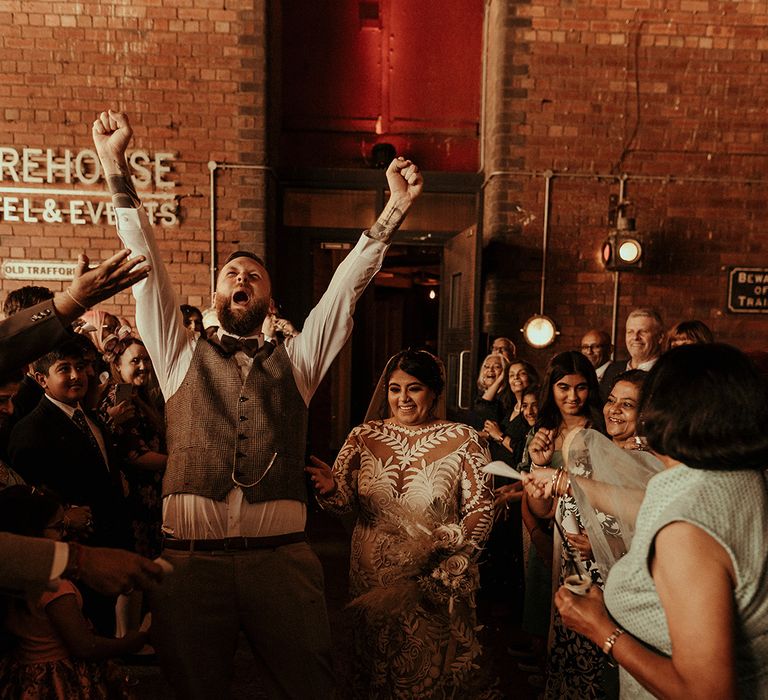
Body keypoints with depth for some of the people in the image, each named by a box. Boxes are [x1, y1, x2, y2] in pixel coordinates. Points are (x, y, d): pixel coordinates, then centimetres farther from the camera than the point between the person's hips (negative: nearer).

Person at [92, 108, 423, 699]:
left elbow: (346, 285, 4)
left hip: (282, 560, 0)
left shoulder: (296, 360, 11)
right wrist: (116, 167, 0)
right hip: (192, 560, 1)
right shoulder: (180, 355, 12)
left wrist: (395, 208, -4)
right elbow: (148, 267, 5)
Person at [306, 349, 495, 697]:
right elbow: (344, 500, 0)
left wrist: (447, 541, -22)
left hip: (438, 582, -2)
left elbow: (481, 508, -6)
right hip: (373, 579, 2)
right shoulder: (363, 437, 0)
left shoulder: (463, 440, -6)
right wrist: (330, 489, -22)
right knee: (375, 665, 19)